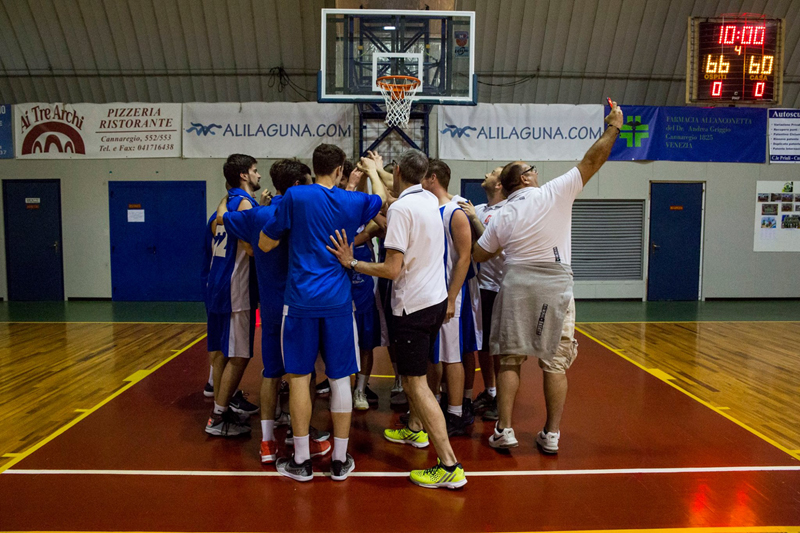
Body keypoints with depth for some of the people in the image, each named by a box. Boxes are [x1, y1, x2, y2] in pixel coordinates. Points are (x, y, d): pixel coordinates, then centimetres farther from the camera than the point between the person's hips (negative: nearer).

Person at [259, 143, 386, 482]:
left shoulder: (295, 197, -4)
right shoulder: (353, 202, 4)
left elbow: (265, 244, 2)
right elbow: (381, 197, 27)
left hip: (301, 300, -1)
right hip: (338, 301, 2)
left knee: (299, 377, 7)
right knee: (339, 378, 8)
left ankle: (301, 461, 14)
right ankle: (340, 460, 17)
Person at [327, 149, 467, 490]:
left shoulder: (401, 208, -19)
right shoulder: (431, 200, 5)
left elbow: (392, 269, -23)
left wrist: (351, 263, -12)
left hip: (413, 305, -9)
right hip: (436, 299, 9)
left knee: (416, 382, -4)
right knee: (415, 373, 26)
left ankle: (449, 466, -4)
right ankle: (415, 429, 44)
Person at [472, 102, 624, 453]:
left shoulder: (502, 216, 5)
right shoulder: (554, 193, -2)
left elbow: (479, 255, 11)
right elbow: (591, 162, 0)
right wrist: (613, 128, 13)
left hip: (516, 286, 2)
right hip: (555, 287, -1)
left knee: (510, 360, 8)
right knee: (555, 364, 7)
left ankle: (504, 430, 8)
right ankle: (552, 434, 13)